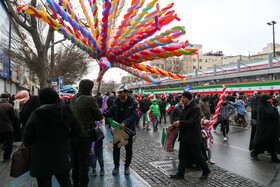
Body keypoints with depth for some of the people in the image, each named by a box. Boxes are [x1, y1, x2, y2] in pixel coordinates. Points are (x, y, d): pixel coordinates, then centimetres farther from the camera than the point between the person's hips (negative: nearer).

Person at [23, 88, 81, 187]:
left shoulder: (36, 114, -15)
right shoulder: (66, 111, -6)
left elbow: (27, 139, -10)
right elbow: (77, 130, 3)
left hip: (41, 159, -3)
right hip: (62, 157, 3)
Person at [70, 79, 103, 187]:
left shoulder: (73, 99, 7)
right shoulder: (90, 100, -14)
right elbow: (99, 117, -8)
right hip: (84, 135, -7)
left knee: (74, 162, 18)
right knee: (84, 163, 5)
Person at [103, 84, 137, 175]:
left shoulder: (132, 103, -13)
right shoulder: (116, 101, 0)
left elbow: (134, 115, -19)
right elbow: (111, 111, 3)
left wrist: (125, 123, -32)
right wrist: (104, 113, -19)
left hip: (128, 129, -3)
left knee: (128, 149, 11)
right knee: (116, 148, 10)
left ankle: (127, 166, 30)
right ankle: (116, 166, 27)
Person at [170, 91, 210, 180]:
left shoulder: (195, 108, -16)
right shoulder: (185, 108, 12)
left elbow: (192, 122, -25)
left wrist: (180, 123, -31)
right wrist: (175, 124, 1)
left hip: (193, 137, -8)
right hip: (184, 137, 8)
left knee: (198, 155, 6)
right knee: (182, 155, 11)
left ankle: (206, 171, 27)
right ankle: (180, 174, 20)